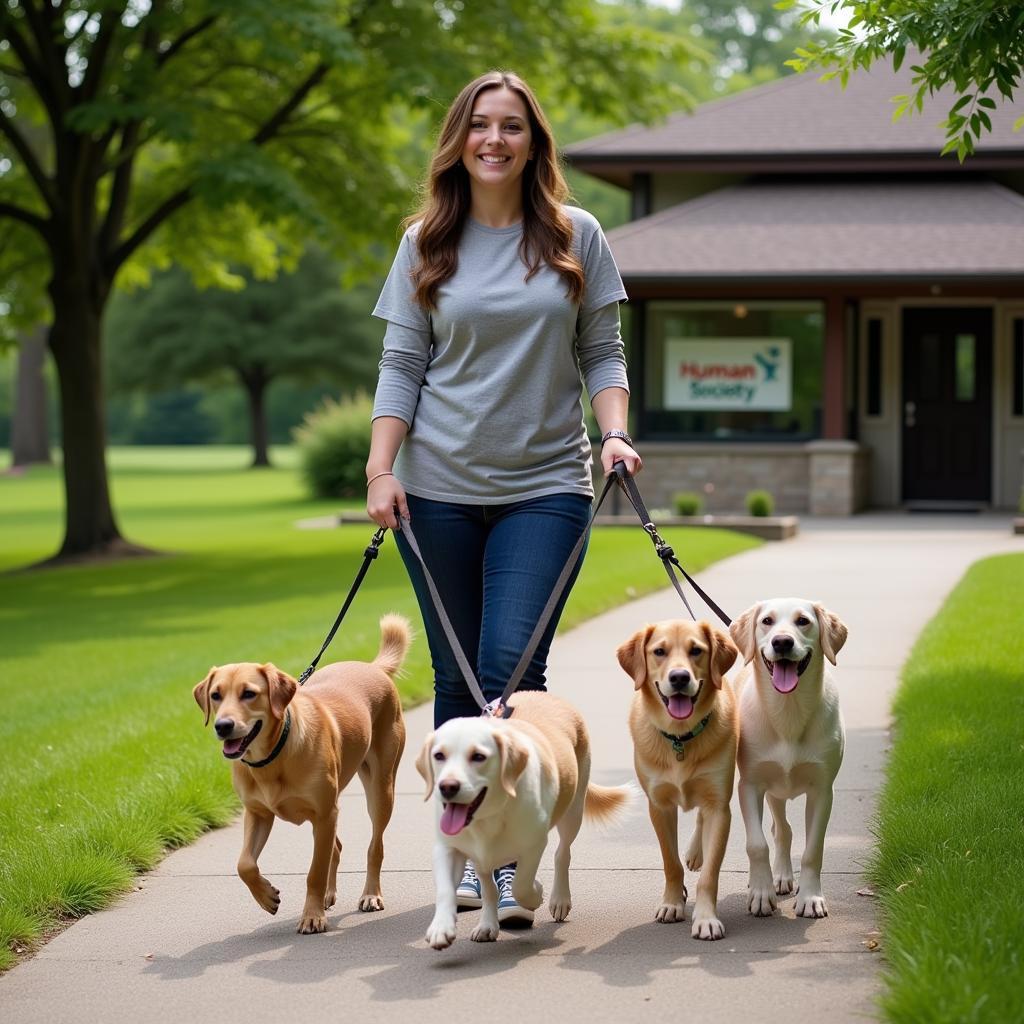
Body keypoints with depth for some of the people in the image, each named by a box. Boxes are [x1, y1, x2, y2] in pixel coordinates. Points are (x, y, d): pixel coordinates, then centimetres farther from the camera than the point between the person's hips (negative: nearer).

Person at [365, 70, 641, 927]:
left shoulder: (576, 237, 5)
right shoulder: (427, 244, 6)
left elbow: (603, 352, 7)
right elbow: (402, 365, 5)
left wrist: (615, 433, -10)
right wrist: (380, 469, -6)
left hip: (545, 487, -1)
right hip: (439, 487, 2)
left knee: (511, 670, -12)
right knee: (456, 677, 6)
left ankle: (513, 862, -9)